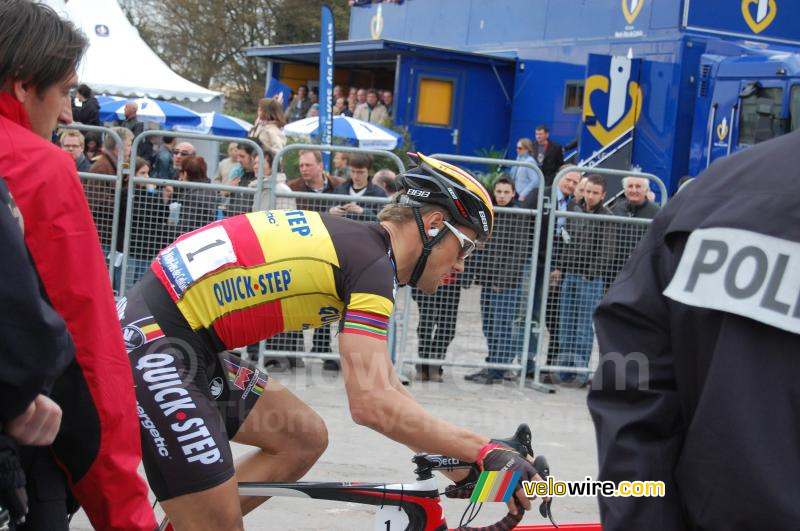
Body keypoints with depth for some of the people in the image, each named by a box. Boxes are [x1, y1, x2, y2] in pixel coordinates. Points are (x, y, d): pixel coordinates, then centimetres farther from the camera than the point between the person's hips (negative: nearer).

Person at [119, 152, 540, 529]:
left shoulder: (354, 243, 14)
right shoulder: (373, 264, -14)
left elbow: (381, 385, 19)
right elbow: (372, 404, -23)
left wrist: (458, 454, 15)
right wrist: (486, 452, -18)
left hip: (180, 340, 10)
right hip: (155, 346, -10)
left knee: (305, 439, 13)